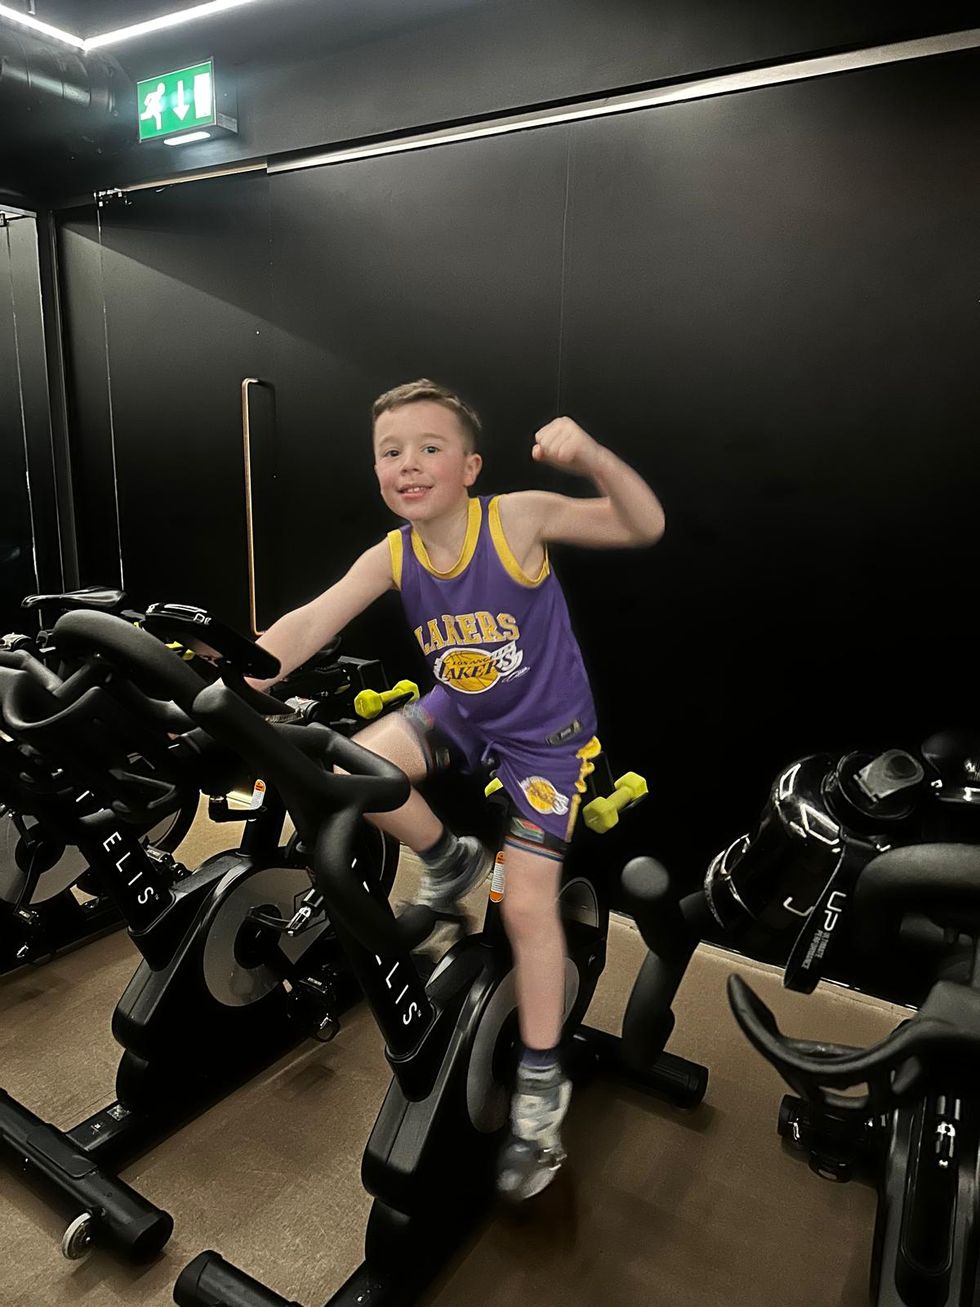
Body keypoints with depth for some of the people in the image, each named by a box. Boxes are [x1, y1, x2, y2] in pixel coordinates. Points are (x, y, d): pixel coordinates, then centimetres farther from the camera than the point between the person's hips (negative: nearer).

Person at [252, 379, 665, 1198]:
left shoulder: (518, 519, -23)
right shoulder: (392, 556, -12)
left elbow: (644, 526, -27)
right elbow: (309, 623, -20)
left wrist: (592, 457, -46)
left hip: (546, 730, -4)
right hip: (460, 712, 4)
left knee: (528, 904, -6)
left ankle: (542, 1083, 17)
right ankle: (450, 864, 12)